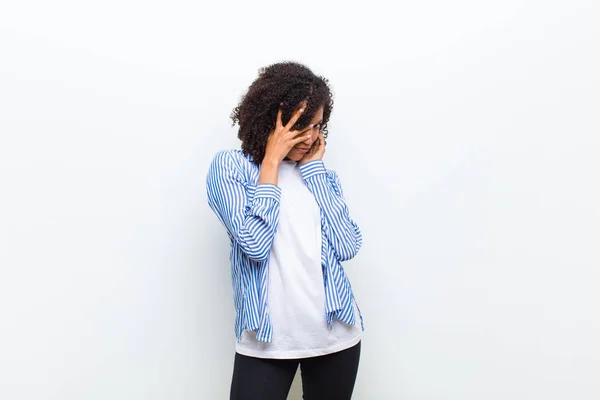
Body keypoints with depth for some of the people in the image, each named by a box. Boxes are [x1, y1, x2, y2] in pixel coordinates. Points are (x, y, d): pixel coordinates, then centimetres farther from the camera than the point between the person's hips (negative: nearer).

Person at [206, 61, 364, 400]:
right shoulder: (230, 166, -3)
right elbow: (255, 243, -17)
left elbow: (347, 247, -7)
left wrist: (314, 167, -5)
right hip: (267, 339, -3)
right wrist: (271, 161, -11)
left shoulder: (321, 174, 8)